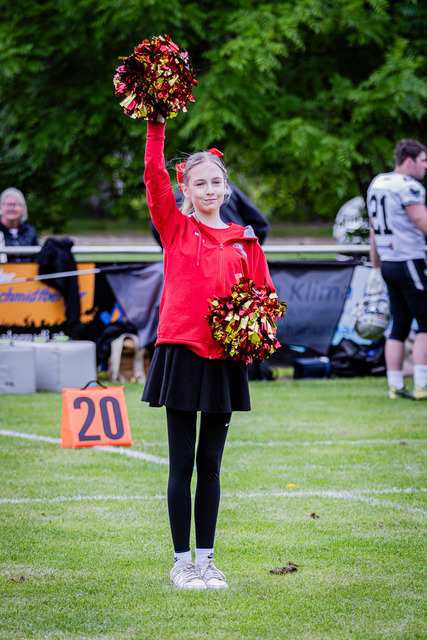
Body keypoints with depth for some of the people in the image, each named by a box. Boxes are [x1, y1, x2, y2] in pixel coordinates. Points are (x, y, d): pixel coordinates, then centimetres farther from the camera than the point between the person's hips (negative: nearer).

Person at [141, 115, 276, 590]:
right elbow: (154, 177, -9)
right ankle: (182, 562, 7)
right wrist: (156, 126, -19)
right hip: (180, 351, -3)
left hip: (225, 357, 3)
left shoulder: (244, 241, 11)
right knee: (182, 464, 1)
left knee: (210, 464, 8)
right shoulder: (175, 228, 3)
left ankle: (206, 558, 15)